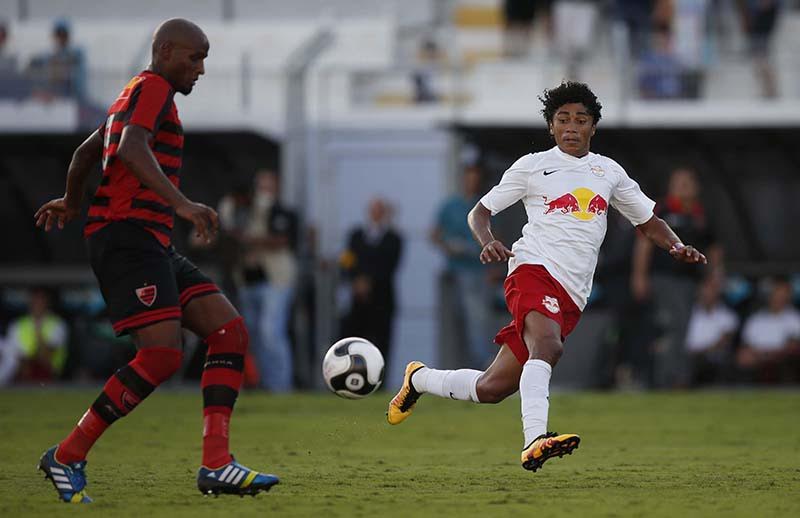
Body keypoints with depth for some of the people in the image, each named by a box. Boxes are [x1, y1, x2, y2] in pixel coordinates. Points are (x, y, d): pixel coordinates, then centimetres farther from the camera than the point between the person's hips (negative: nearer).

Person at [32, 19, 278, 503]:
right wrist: (181, 203, -34)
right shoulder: (153, 87, -5)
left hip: (153, 246, 10)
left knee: (231, 331, -3)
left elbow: (85, 153, 38)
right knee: (163, 355, -21)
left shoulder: (133, 98, 25)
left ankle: (217, 464, -13)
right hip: (127, 234, -10)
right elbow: (131, 149, -24)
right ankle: (67, 456, -11)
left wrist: (70, 204, 55)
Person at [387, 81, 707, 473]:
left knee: (491, 389, 5)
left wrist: (677, 247, 4)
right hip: (534, 269, -4)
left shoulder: (609, 172, 19)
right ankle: (535, 442, -49)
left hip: (571, 299, 4)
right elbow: (480, 212, 11)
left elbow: (648, 220, 25)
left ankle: (419, 379, 29)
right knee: (547, 346, -36)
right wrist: (487, 242, -12)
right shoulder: (532, 166, 8)